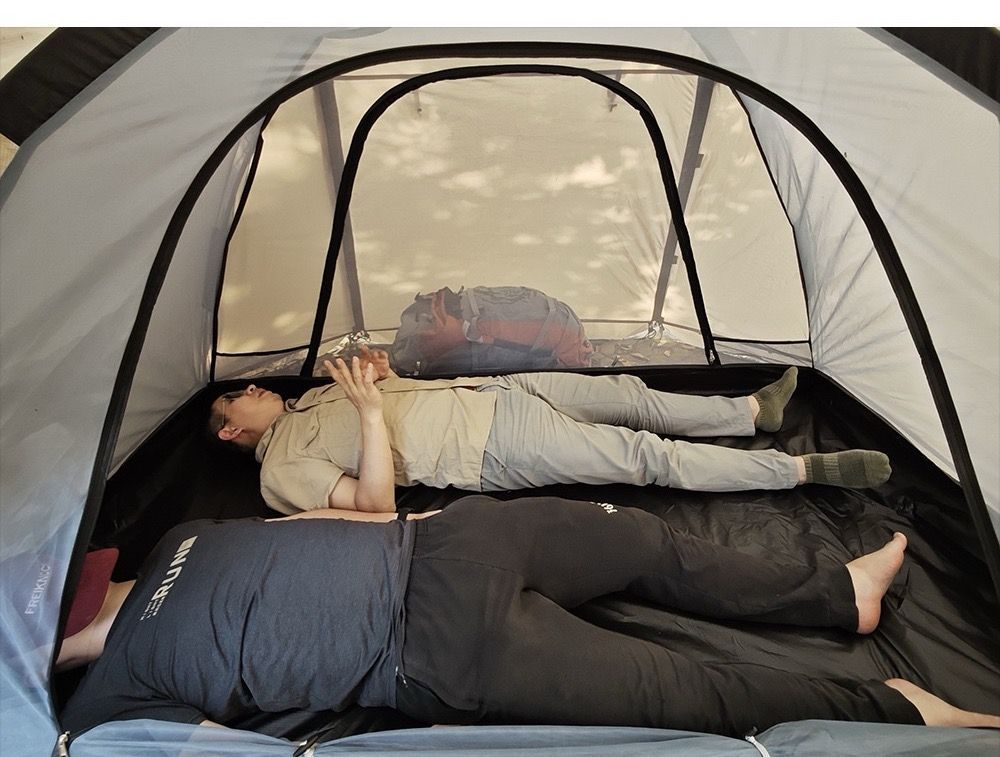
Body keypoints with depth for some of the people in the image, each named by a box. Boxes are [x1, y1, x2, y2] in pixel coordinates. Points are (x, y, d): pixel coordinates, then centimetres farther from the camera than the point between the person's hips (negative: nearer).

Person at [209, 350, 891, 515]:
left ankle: (755, 410, 24)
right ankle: (803, 469, -1)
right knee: (649, 455, -12)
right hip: (495, 451, -8)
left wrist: (382, 376, 4)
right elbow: (377, 504, -19)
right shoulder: (283, 470, -5)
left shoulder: (312, 397, 20)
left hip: (488, 393, 8)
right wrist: (372, 413, -27)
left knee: (628, 395, 7)